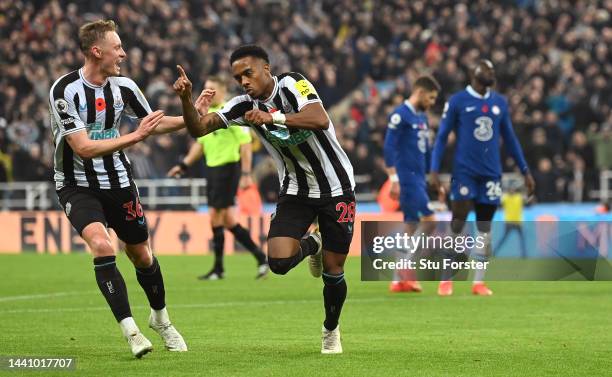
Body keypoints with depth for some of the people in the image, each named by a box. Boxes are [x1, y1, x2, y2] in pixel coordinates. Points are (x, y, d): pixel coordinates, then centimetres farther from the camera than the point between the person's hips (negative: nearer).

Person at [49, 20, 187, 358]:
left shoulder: (123, 86, -5)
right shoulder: (65, 91, -20)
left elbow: (154, 123, 13)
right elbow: (84, 148, -25)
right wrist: (136, 136, -27)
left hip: (117, 181, 5)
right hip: (78, 186, -5)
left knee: (141, 254, 12)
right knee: (101, 245, -27)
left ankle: (160, 318, 39)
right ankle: (130, 330, -21)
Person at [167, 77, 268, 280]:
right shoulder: (206, 114, 13)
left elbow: (246, 143, -14)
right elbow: (200, 143, 22)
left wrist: (246, 174, -20)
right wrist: (184, 165, 15)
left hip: (228, 167, -8)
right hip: (213, 168, 8)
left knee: (216, 216, -7)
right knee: (227, 219, 8)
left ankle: (218, 269, 3)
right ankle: (259, 256, 17)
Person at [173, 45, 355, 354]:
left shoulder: (292, 85, -16)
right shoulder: (244, 106, -3)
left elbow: (320, 120, -32)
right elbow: (198, 128, -7)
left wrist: (273, 117, -40)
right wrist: (186, 98, -25)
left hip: (336, 188, -4)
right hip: (295, 191, 4)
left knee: (333, 271, 0)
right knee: (279, 261, -18)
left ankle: (331, 330, 29)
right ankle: (311, 245, 18)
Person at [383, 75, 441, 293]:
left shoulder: (422, 118, 18)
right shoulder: (400, 115, -9)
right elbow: (389, 148, -14)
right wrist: (394, 179, -20)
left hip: (419, 180, 9)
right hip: (407, 179, -9)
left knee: (412, 229, 6)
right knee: (428, 220, -15)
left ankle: (399, 280, 8)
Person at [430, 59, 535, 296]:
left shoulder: (500, 103, 11)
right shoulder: (457, 101, -1)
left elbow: (510, 139, 18)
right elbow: (442, 137, 0)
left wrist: (525, 171, 15)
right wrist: (434, 170, -9)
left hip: (491, 174, 4)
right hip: (465, 172, -4)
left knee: (484, 227, 5)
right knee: (457, 224, -6)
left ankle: (479, 281, 10)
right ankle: (446, 280, 0)